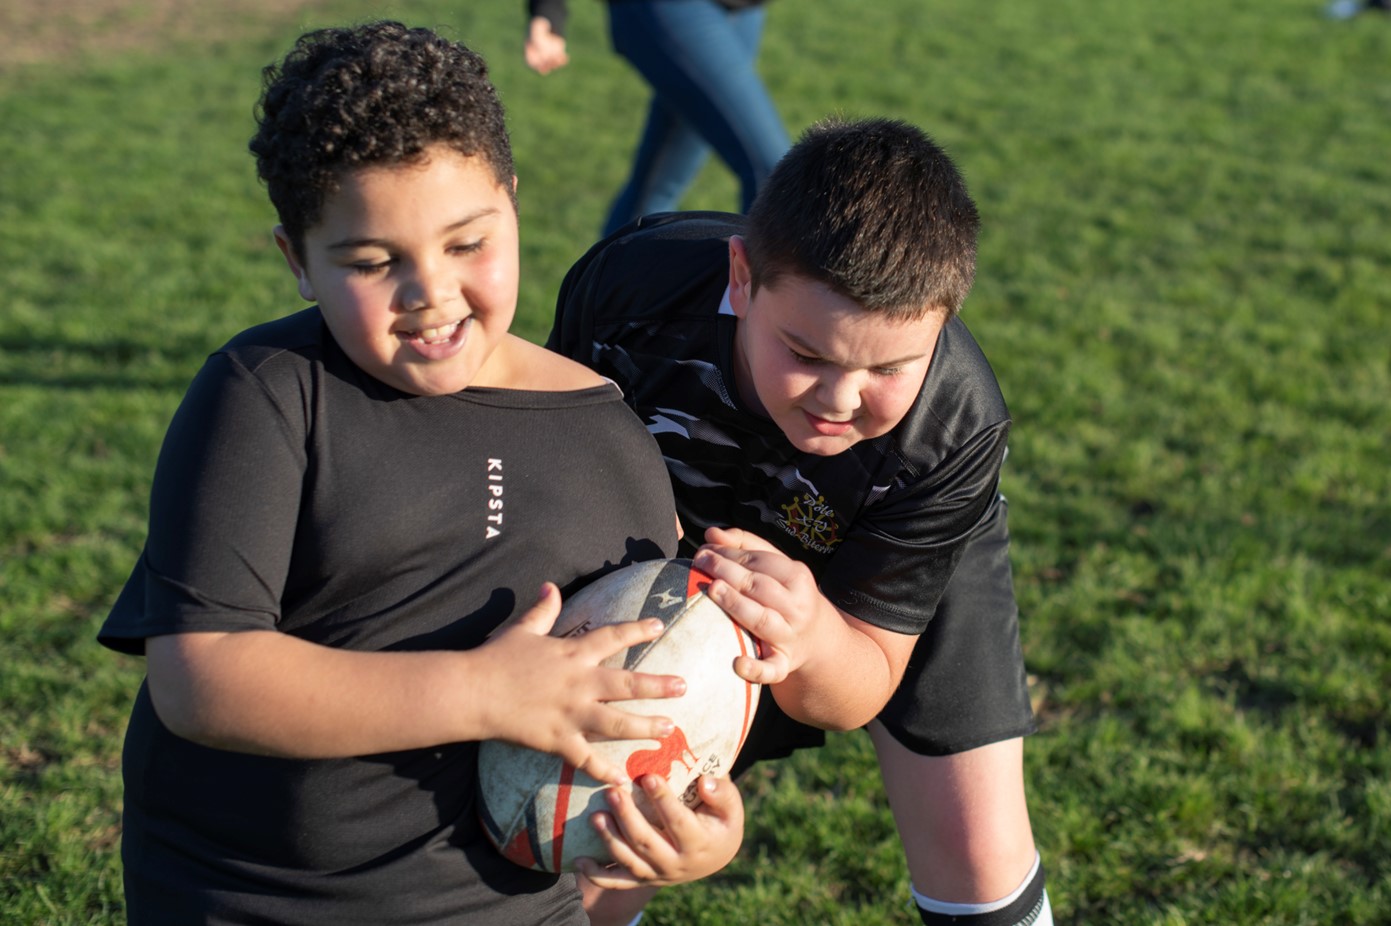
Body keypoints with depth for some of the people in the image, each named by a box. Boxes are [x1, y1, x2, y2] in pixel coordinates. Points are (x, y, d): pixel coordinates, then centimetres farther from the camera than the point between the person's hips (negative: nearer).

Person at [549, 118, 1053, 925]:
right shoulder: (633, 288, -38)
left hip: (914, 564, -1)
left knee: (979, 860, -10)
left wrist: (810, 639, -53)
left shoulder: (956, 431, -40)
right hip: (691, 555, 1)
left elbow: (857, 696, -30)